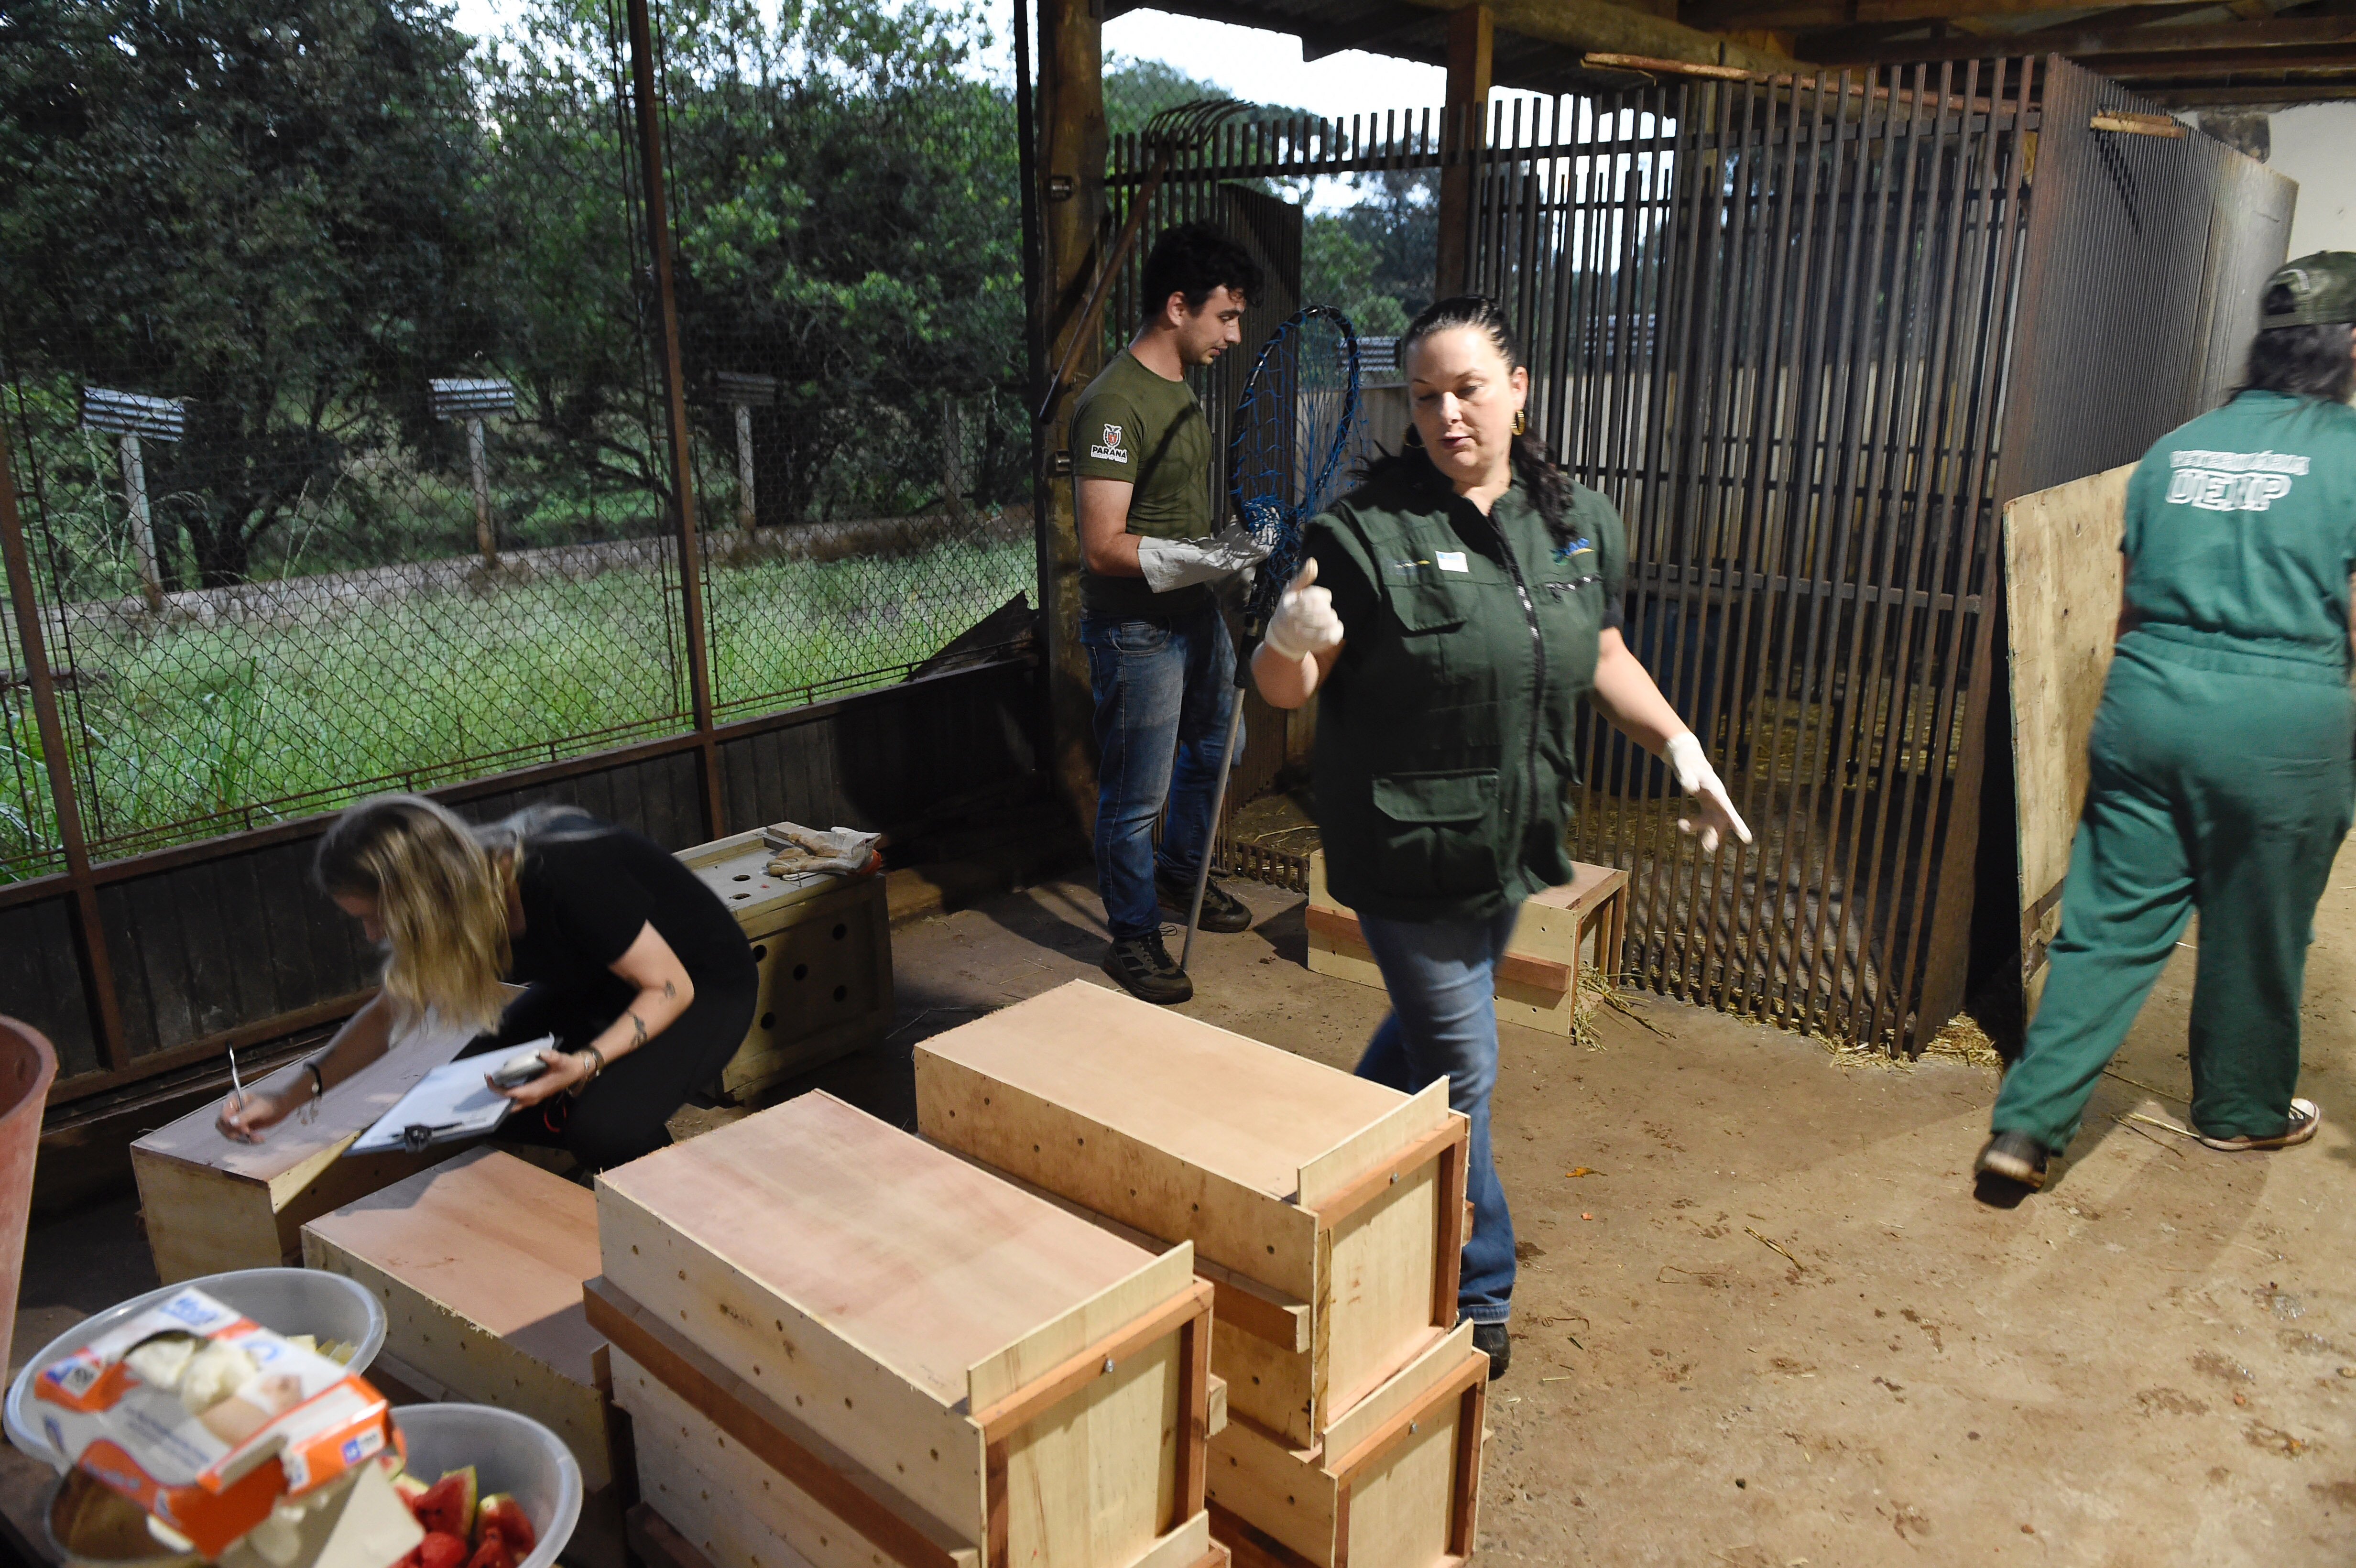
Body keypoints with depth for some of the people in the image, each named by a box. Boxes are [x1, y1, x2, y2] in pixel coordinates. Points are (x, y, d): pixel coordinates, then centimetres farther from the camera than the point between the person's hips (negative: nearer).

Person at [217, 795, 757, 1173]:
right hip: (593, 987, 8)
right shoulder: (466, 890, -12)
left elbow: (671, 987, -26)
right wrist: (293, 1096, -5)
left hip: (705, 986, -8)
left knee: (603, 1126, -30)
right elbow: (389, 1012, 5)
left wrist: (586, 1063, -40)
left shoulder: (563, 878, -36)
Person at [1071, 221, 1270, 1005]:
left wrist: (1240, 538, 9)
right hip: (1137, 631, -10)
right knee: (1136, 797, 2)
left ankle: (1180, 877, 48)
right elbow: (1104, 547, -28)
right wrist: (1209, 556, -30)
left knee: (1211, 750, 26)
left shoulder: (1181, 387, 9)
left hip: (1195, 614, 10)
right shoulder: (1115, 404, -23)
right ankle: (1134, 938, 20)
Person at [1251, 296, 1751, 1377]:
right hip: (1408, 851, -6)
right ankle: (1474, 1297, 24)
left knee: (1429, 1026, 24)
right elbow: (1287, 688, -14)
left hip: (1513, 841, 6)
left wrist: (1679, 745, 4)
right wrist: (1288, 640, -36)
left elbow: (1602, 657, 15)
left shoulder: (1579, 521, 3)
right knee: (1459, 1072, 4)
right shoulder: (1366, 530, -15)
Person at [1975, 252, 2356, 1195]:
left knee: (2112, 923, 7)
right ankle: (2241, 1111, 37)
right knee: (2257, 935, 15)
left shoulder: (2174, 449, 9)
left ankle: (2026, 1125, 2)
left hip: (2149, 698, 4)